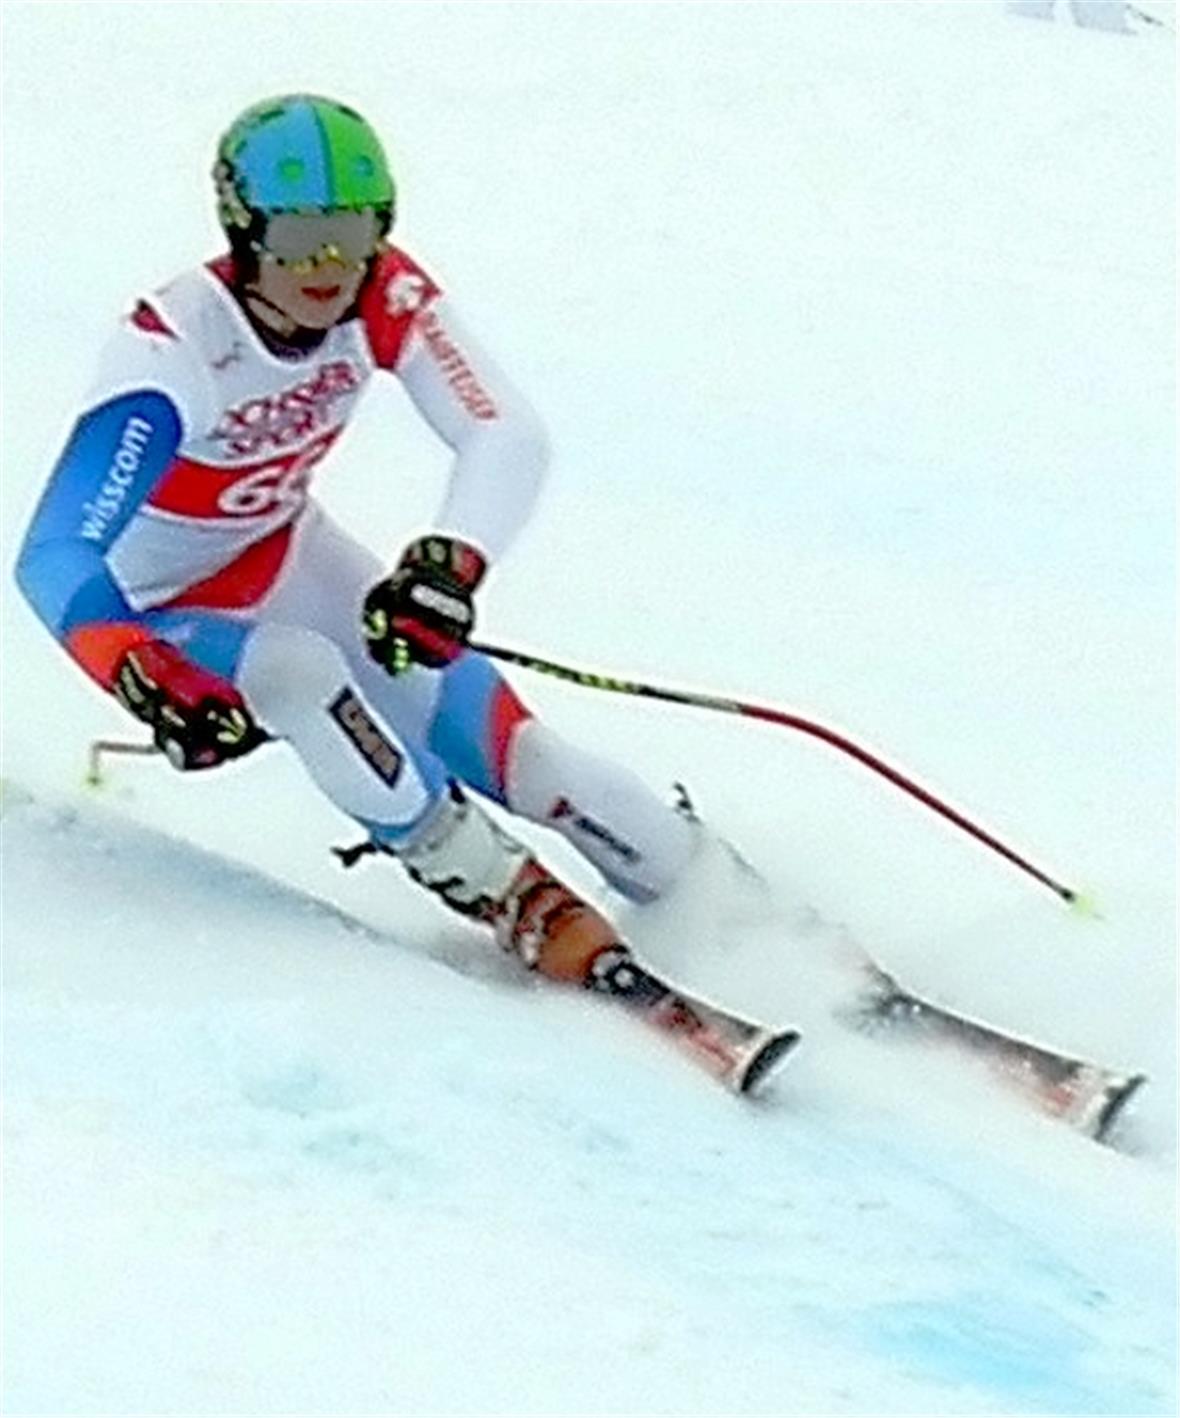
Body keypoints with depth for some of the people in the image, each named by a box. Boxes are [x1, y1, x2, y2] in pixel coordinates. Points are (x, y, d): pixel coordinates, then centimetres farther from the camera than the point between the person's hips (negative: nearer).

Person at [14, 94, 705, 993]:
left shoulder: (387, 299, -23)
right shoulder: (172, 352, -37)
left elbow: (509, 439, -29)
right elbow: (54, 559, -44)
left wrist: (450, 561, -50)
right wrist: (145, 680, -63)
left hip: (283, 555, 4)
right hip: (154, 607, -4)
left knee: (484, 728, -9)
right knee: (296, 676, -34)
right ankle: (526, 910, -21)